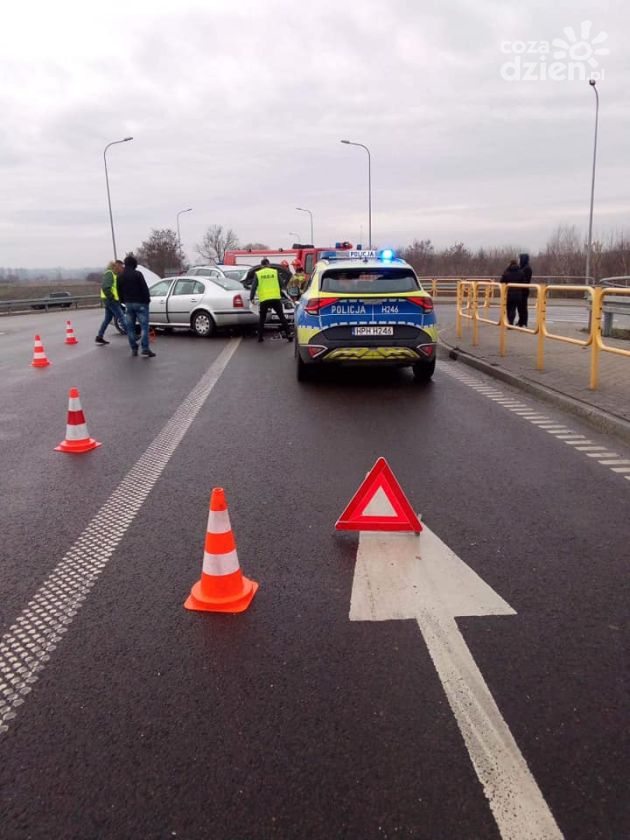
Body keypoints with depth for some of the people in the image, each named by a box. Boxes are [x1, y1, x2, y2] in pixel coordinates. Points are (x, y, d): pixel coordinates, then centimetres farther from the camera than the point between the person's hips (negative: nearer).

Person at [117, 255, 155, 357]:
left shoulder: (121, 277, 9)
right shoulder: (137, 274, -11)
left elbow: (120, 292, 14)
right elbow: (144, 288, -14)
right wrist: (147, 299, -4)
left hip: (129, 303, 6)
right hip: (140, 303, -6)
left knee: (130, 327, 10)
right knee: (144, 326, -7)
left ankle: (134, 349, 10)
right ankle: (145, 348, -16)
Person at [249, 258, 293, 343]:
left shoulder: (257, 274, 4)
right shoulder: (275, 272, 7)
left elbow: (253, 287, 0)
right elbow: (281, 285, 13)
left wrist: (251, 298, 4)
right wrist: (281, 295, 26)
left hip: (264, 299, -1)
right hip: (276, 298, 1)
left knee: (262, 318, 13)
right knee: (282, 317, 9)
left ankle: (260, 337, 11)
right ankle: (289, 334, 5)